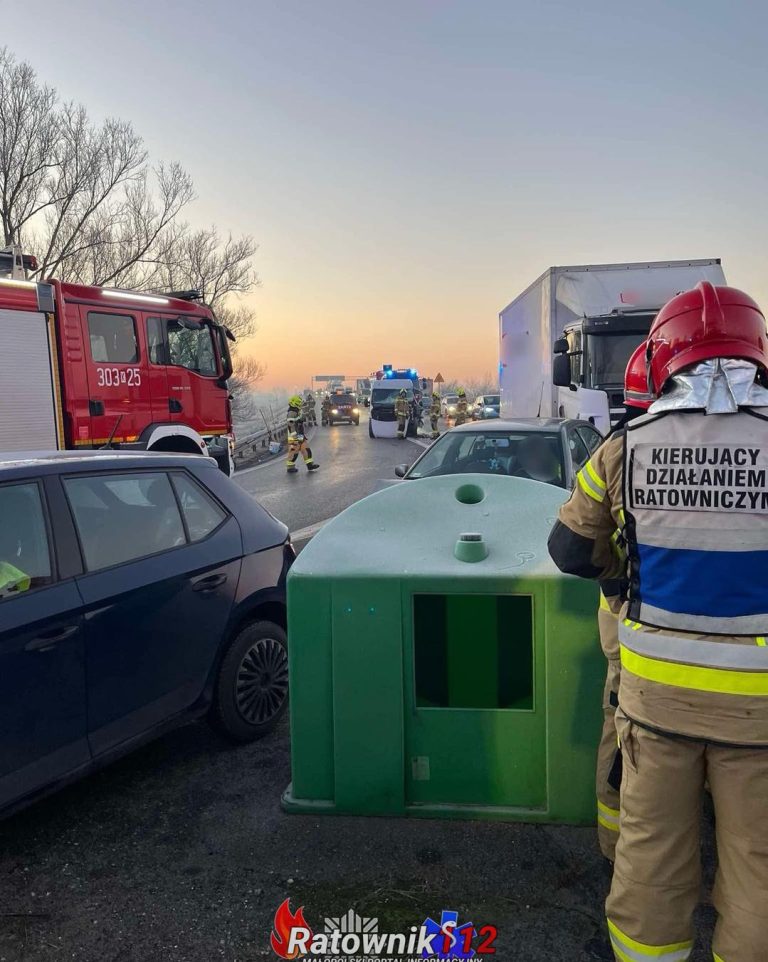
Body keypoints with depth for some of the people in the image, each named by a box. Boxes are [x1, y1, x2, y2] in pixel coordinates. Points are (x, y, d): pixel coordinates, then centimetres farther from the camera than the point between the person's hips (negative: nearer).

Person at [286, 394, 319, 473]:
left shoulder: (297, 412, 14)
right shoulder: (292, 413, -19)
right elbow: (291, 425, -26)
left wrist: (302, 434, 27)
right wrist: (295, 435, -29)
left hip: (300, 436, 10)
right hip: (295, 437, -10)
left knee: (306, 449, 10)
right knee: (294, 451, -3)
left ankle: (310, 464, 15)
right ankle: (290, 468, 7)